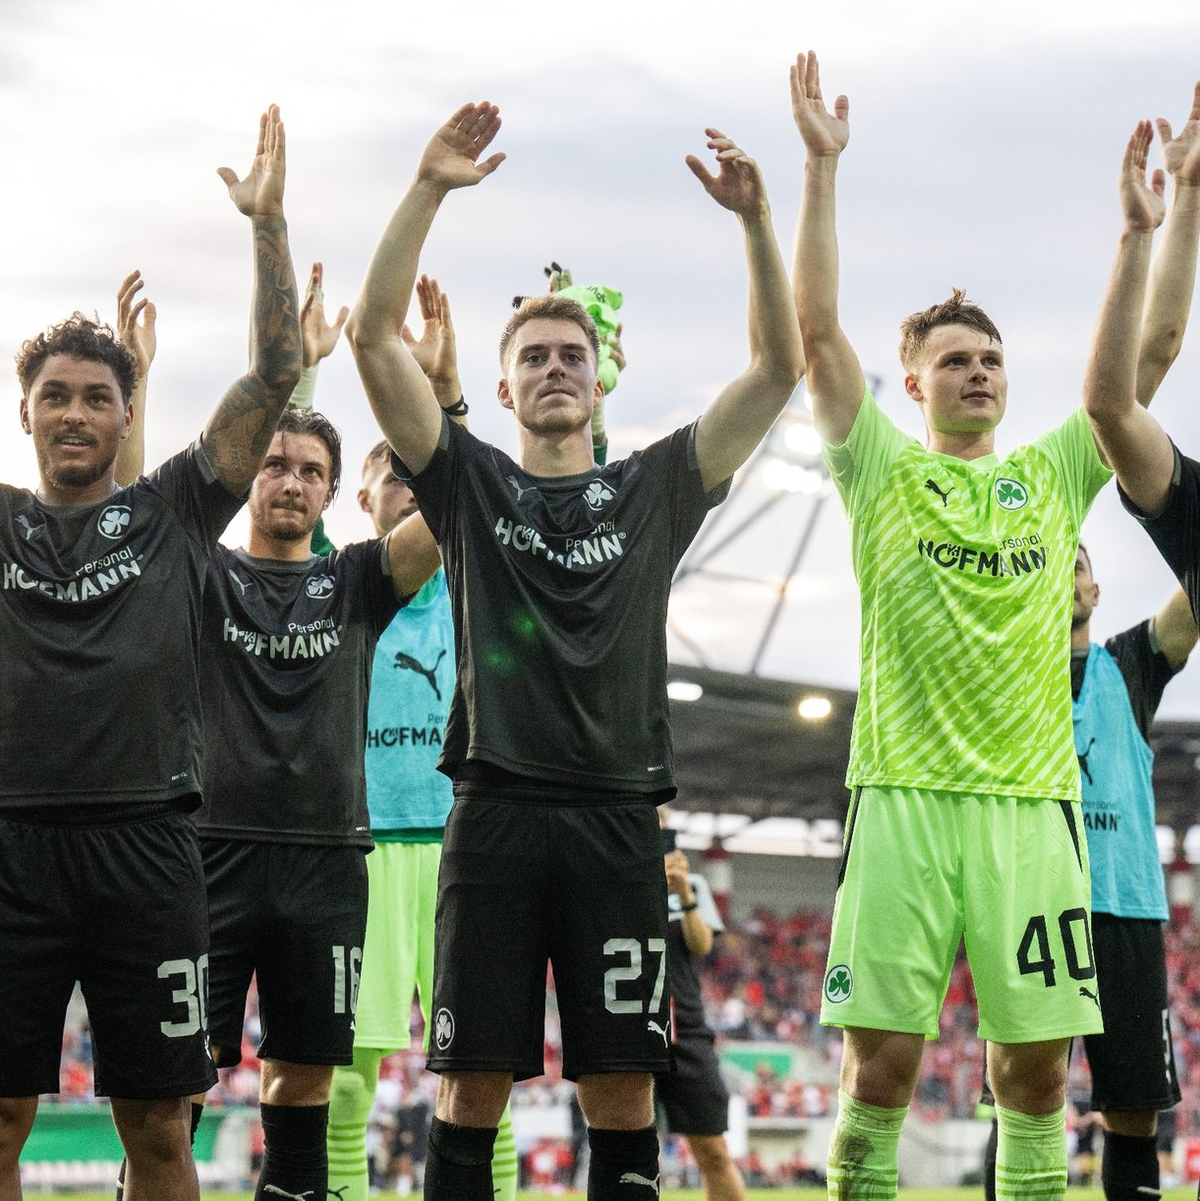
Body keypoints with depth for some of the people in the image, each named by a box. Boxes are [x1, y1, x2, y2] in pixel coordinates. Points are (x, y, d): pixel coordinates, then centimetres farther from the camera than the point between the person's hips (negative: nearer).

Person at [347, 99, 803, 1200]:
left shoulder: (655, 490, 14)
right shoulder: (469, 482, 11)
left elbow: (780, 366, 7)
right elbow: (374, 336, 1)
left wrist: (755, 219, -5)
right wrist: (429, 189, -9)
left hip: (617, 818, 1)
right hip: (496, 810, -1)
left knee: (623, 1087, 1)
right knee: (474, 1082, -1)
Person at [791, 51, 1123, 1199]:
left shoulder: (1052, 478, 15)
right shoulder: (884, 474, 8)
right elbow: (816, 329, 0)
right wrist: (820, 166, -4)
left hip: (1034, 803, 3)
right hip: (903, 800, -2)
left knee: (1035, 1068, 3)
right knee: (880, 1065, -3)